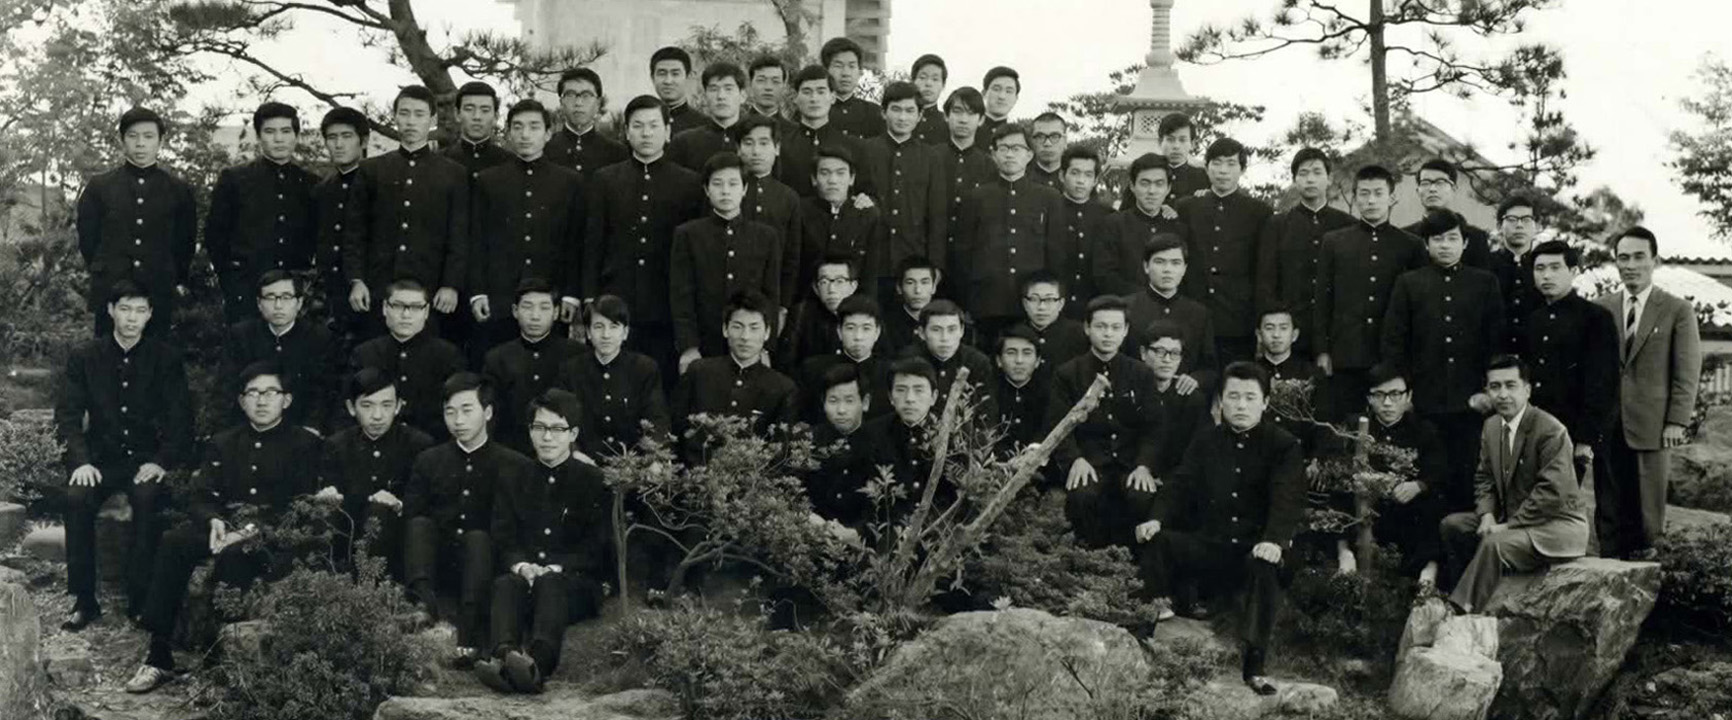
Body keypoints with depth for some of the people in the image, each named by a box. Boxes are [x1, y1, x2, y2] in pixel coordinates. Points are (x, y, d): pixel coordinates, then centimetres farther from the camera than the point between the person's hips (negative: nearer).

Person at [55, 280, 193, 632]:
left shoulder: (167, 358, 3)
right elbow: (67, 414, 1)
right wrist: (81, 461, -15)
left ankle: (140, 600, -22)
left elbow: (180, 417, 0)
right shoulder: (84, 357, 6)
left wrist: (162, 461, -16)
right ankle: (84, 600, -17)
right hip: (101, 457, 1)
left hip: (147, 458, -1)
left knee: (148, 498, -33)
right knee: (77, 499, -29)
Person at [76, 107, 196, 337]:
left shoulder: (179, 190, 7)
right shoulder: (98, 186, 7)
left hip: (160, 296, 0)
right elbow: (87, 238, 12)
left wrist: (179, 282, 9)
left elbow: (185, 242, 12)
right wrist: (101, 275, 9)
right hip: (109, 292, 0)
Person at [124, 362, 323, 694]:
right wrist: (213, 521, -12)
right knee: (173, 542, -26)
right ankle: (159, 656, -26)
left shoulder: (305, 444, 6)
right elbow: (199, 494, 11)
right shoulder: (222, 443, 20)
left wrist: (256, 529, -19)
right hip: (224, 527, 4)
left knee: (233, 554, -37)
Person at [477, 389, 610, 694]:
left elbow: (597, 547, 1)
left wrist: (556, 569, -16)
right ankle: (504, 657, -61)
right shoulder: (514, 480, 19)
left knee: (550, 584, -37)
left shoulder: (594, 481, 10)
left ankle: (538, 664, -65)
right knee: (506, 584, -32)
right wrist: (522, 566, -13)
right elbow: (502, 539, 10)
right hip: (524, 575, 3)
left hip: (577, 581, -3)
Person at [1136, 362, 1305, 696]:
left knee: (1266, 565, -37)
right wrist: (1156, 519, -16)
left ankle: (1254, 663, -31)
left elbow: (1287, 500, -14)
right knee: (1156, 541, -20)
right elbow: (1180, 484, 5)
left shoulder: (1285, 446, 0)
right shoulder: (1206, 439, 13)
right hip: (1208, 546, 3)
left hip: (1256, 548, -3)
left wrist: (1275, 540, -34)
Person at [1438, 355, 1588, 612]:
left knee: (1495, 543, -32)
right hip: (1509, 518, 9)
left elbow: (1552, 493, -24)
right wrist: (1487, 515, -7)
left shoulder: (1551, 431, -19)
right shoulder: (1491, 426, 7)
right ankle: (1468, 598, 2)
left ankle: (1462, 612, -29)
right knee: (1452, 525, -3)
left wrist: (1508, 525, -23)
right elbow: (1484, 478, 13)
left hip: (1558, 525, -8)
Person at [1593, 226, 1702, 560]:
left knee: (1646, 510, 3)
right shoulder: (1601, 308, 9)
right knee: (1610, 510, 3)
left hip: (1652, 428, -2)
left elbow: (1687, 374, 0)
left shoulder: (1678, 311, 3)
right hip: (1607, 426, 2)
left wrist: (1677, 423, -8)